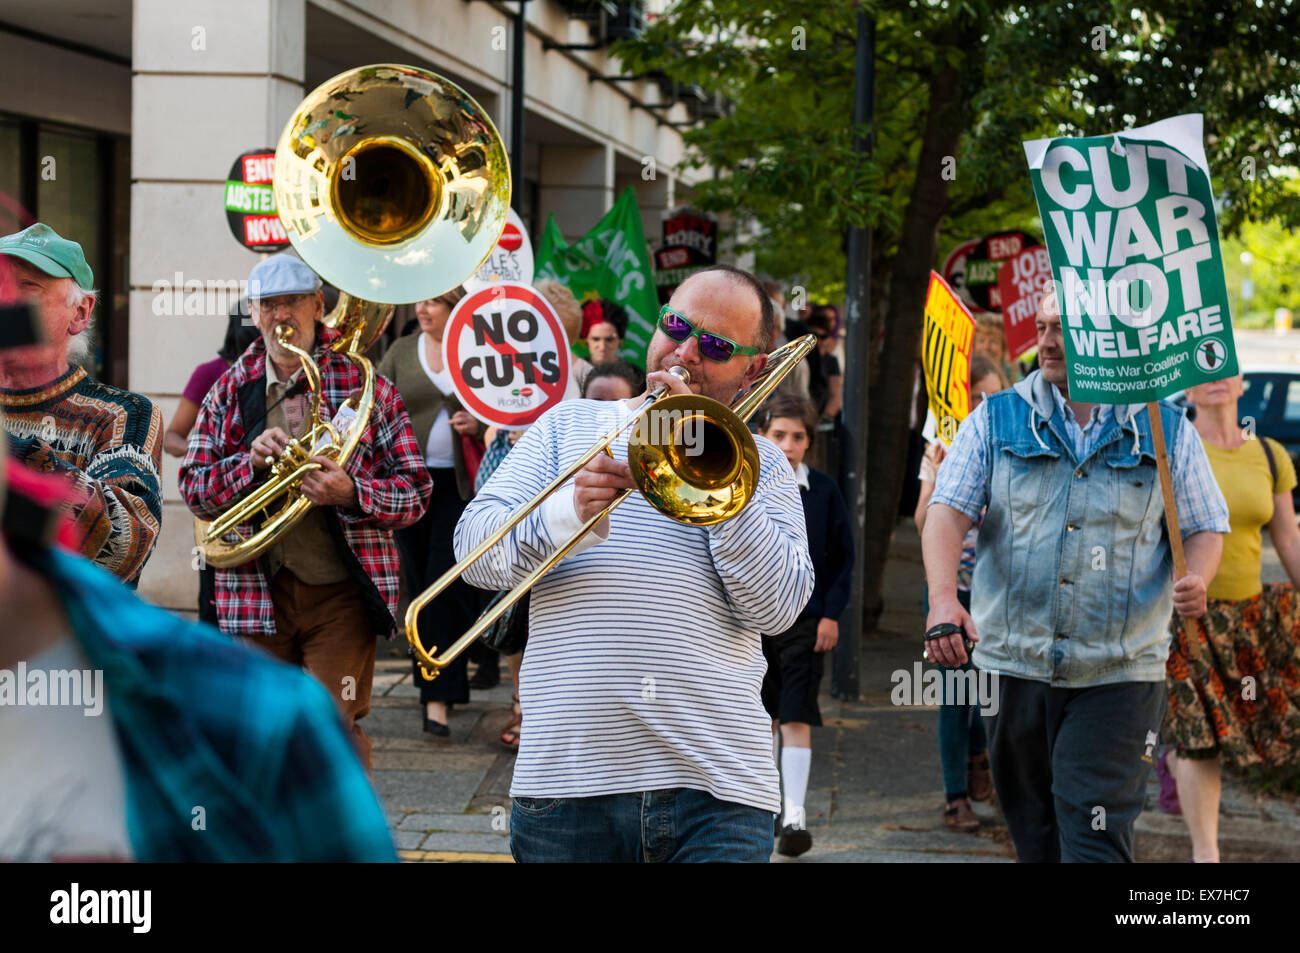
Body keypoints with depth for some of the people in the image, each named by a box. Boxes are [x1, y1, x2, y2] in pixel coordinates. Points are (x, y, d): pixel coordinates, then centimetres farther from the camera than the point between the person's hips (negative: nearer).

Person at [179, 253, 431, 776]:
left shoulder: (364, 383, 2)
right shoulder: (230, 390, 10)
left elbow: (415, 489, 1)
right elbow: (194, 488, 6)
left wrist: (351, 492, -18)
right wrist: (250, 461, -12)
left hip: (341, 592, -3)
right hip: (258, 591, 3)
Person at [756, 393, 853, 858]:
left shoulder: (824, 491, -1)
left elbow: (843, 557, 4)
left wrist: (832, 614, -3)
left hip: (805, 620, -2)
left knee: (796, 718, -9)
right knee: (763, 717, 13)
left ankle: (794, 817, -11)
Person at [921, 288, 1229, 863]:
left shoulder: (1167, 431, 4)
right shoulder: (994, 421, 4)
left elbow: (1204, 527, 9)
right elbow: (948, 511, -5)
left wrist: (1196, 579, -15)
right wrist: (943, 596, -24)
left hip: (1118, 677, -2)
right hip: (1013, 666, 2)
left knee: (1095, 840, -11)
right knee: (1034, 838, 13)